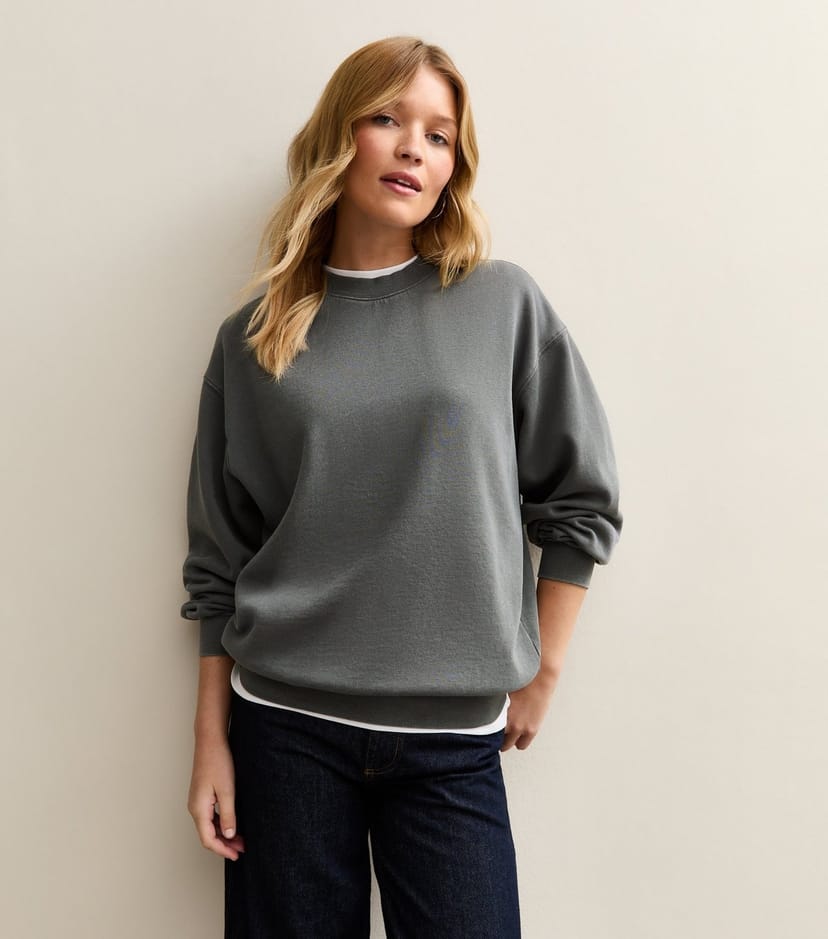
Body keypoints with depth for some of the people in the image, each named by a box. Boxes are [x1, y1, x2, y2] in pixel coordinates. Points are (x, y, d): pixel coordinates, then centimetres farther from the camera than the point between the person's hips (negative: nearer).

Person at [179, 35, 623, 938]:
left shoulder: (504, 306, 0)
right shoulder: (253, 340, 3)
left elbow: (579, 505, 5)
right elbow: (220, 562, 5)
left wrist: (540, 673, 4)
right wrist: (210, 741, 4)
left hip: (454, 741, 0)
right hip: (285, 729, 1)